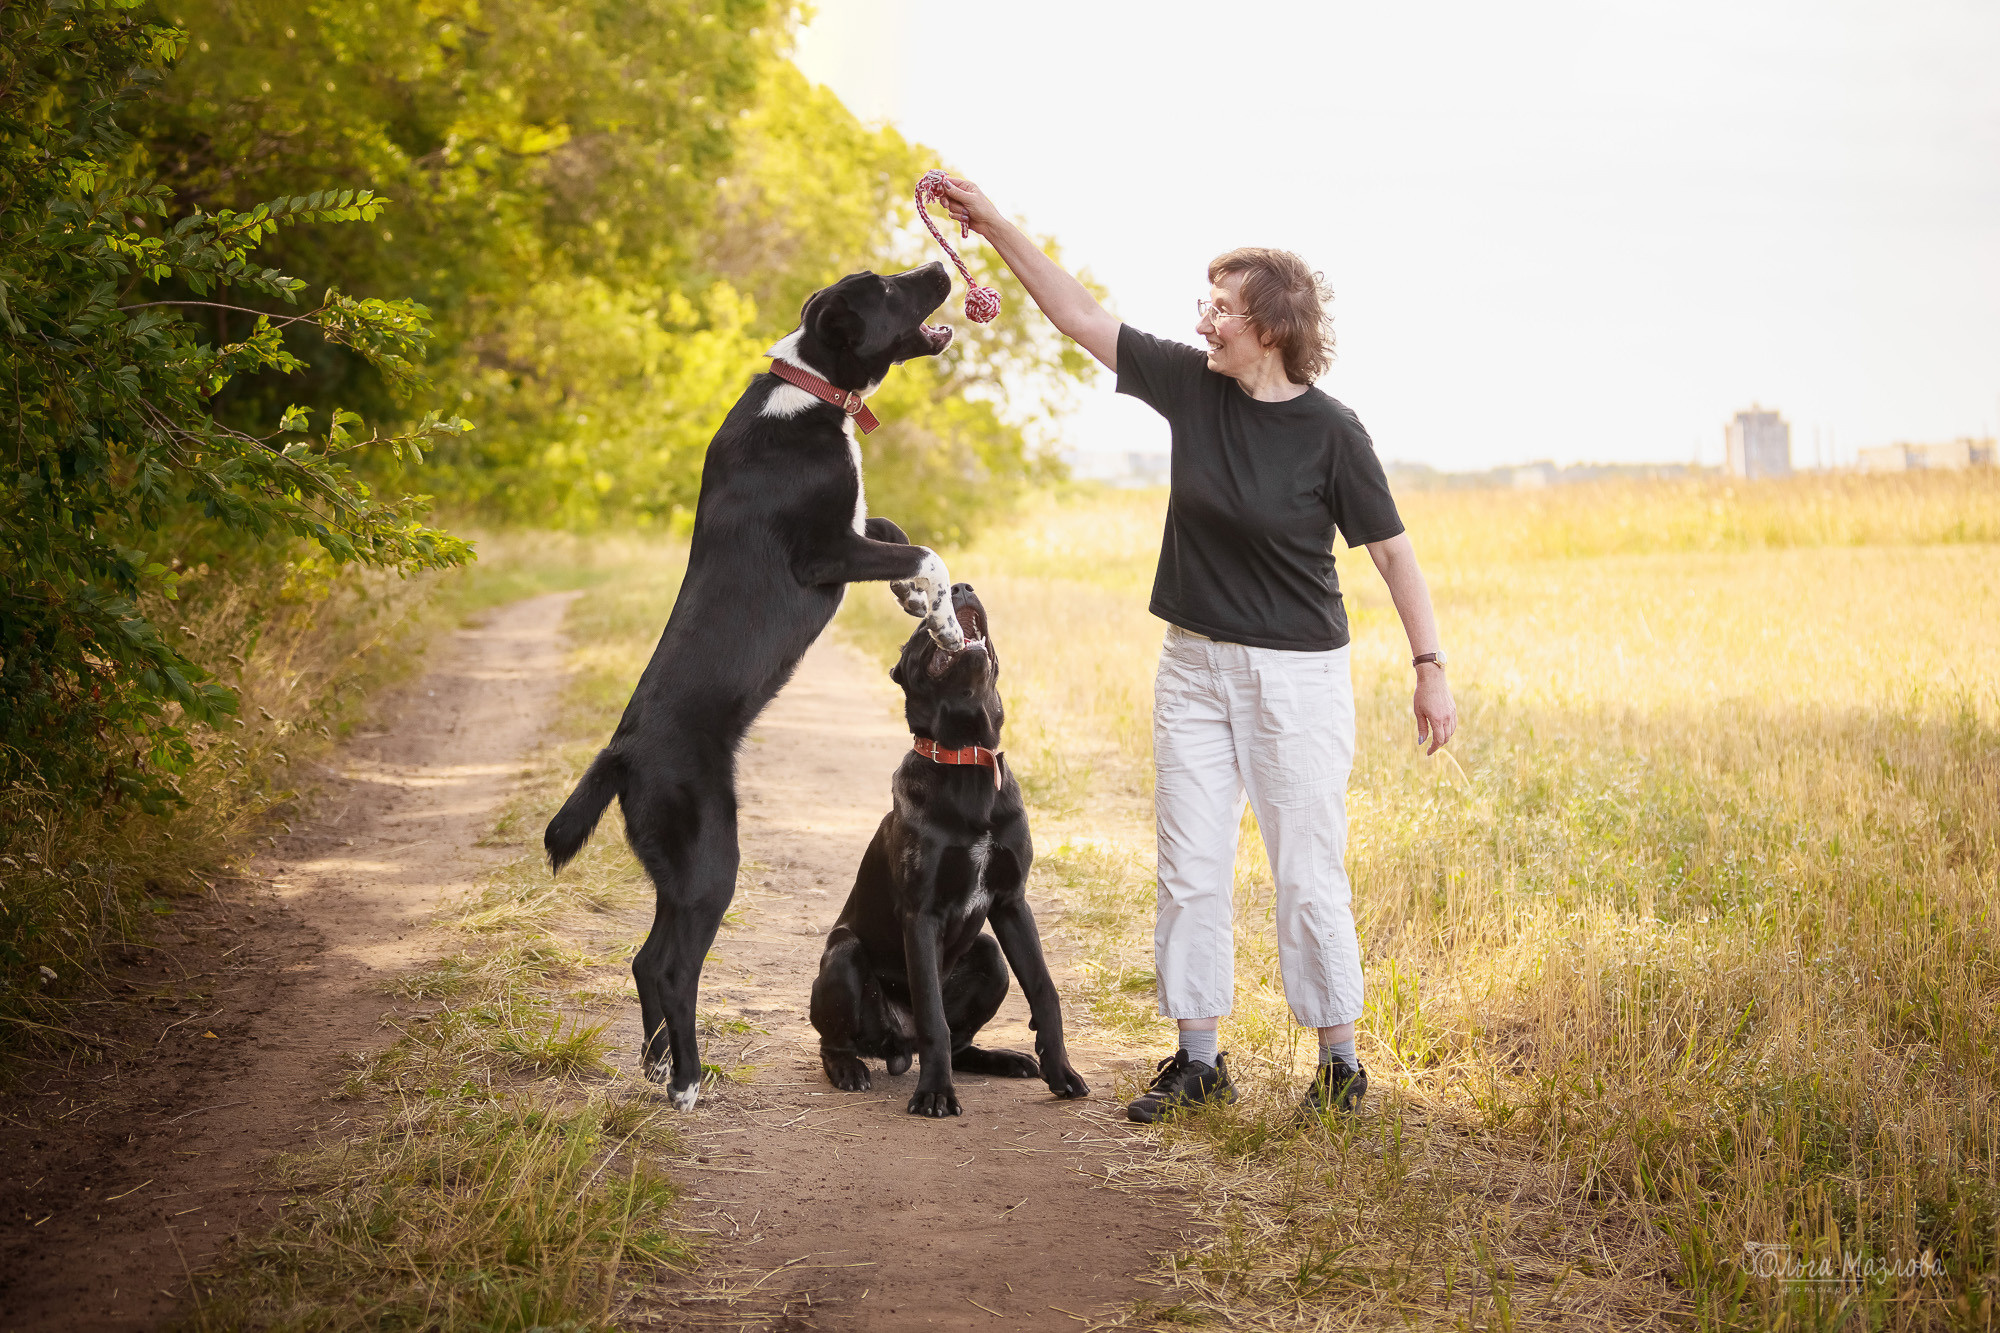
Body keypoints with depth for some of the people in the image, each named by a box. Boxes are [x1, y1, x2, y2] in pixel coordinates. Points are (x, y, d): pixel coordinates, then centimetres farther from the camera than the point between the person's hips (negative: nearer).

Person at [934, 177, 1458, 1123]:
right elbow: (1082, 317, 4)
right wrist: (996, 226, 0)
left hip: (1298, 672, -5)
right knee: (1190, 871, 7)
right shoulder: (1191, 385, 0)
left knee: (1308, 875, -1)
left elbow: (1392, 551, -7)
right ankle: (1198, 1059, 18)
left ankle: (1341, 1065, 12)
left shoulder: (1330, 432, -12)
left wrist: (1430, 668, -9)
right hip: (1194, 663, 5)